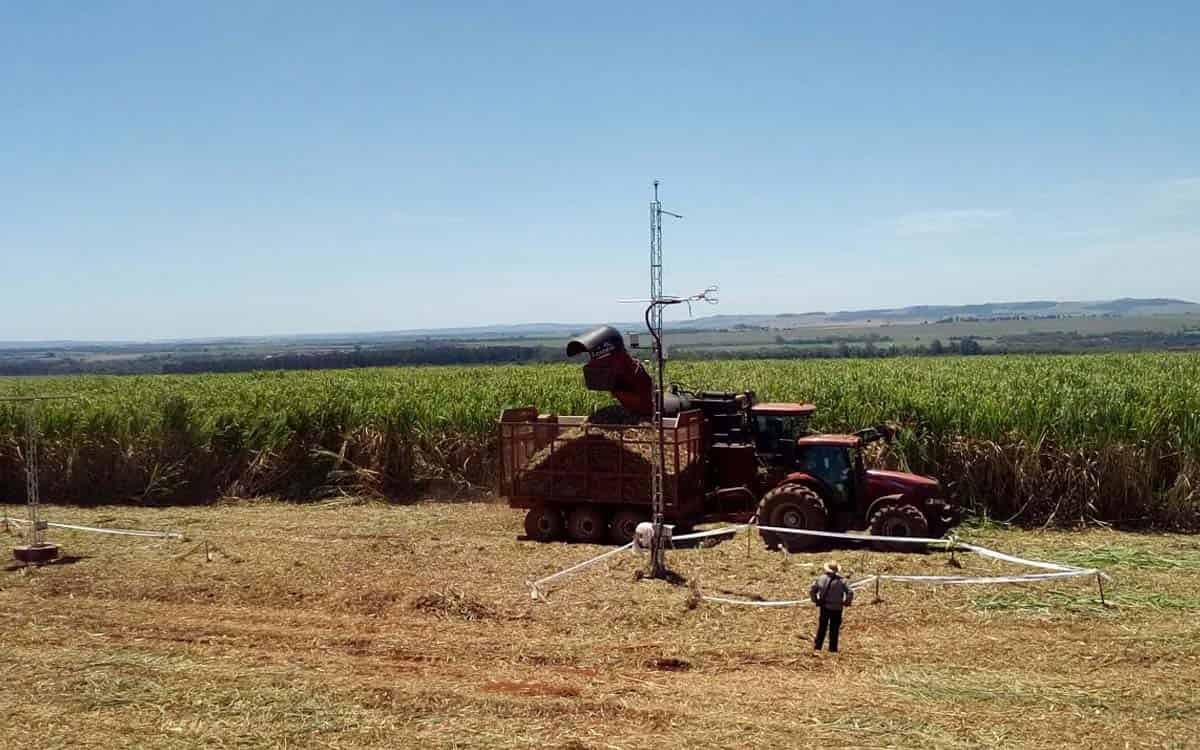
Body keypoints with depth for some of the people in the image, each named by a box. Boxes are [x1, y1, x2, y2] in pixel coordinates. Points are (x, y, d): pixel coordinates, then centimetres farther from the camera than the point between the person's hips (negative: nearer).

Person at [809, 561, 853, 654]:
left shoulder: (821, 578, -4)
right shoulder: (841, 580, -11)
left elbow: (811, 589, 0)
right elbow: (850, 593, -17)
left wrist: (815, 600, 11)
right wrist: (847, 602, -1)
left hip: (824, 607, 2)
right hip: (836, 609, -2)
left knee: (821, 628, 12)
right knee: (834, 629, 10)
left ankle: (817, 648, 8)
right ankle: (833, 649, 16)